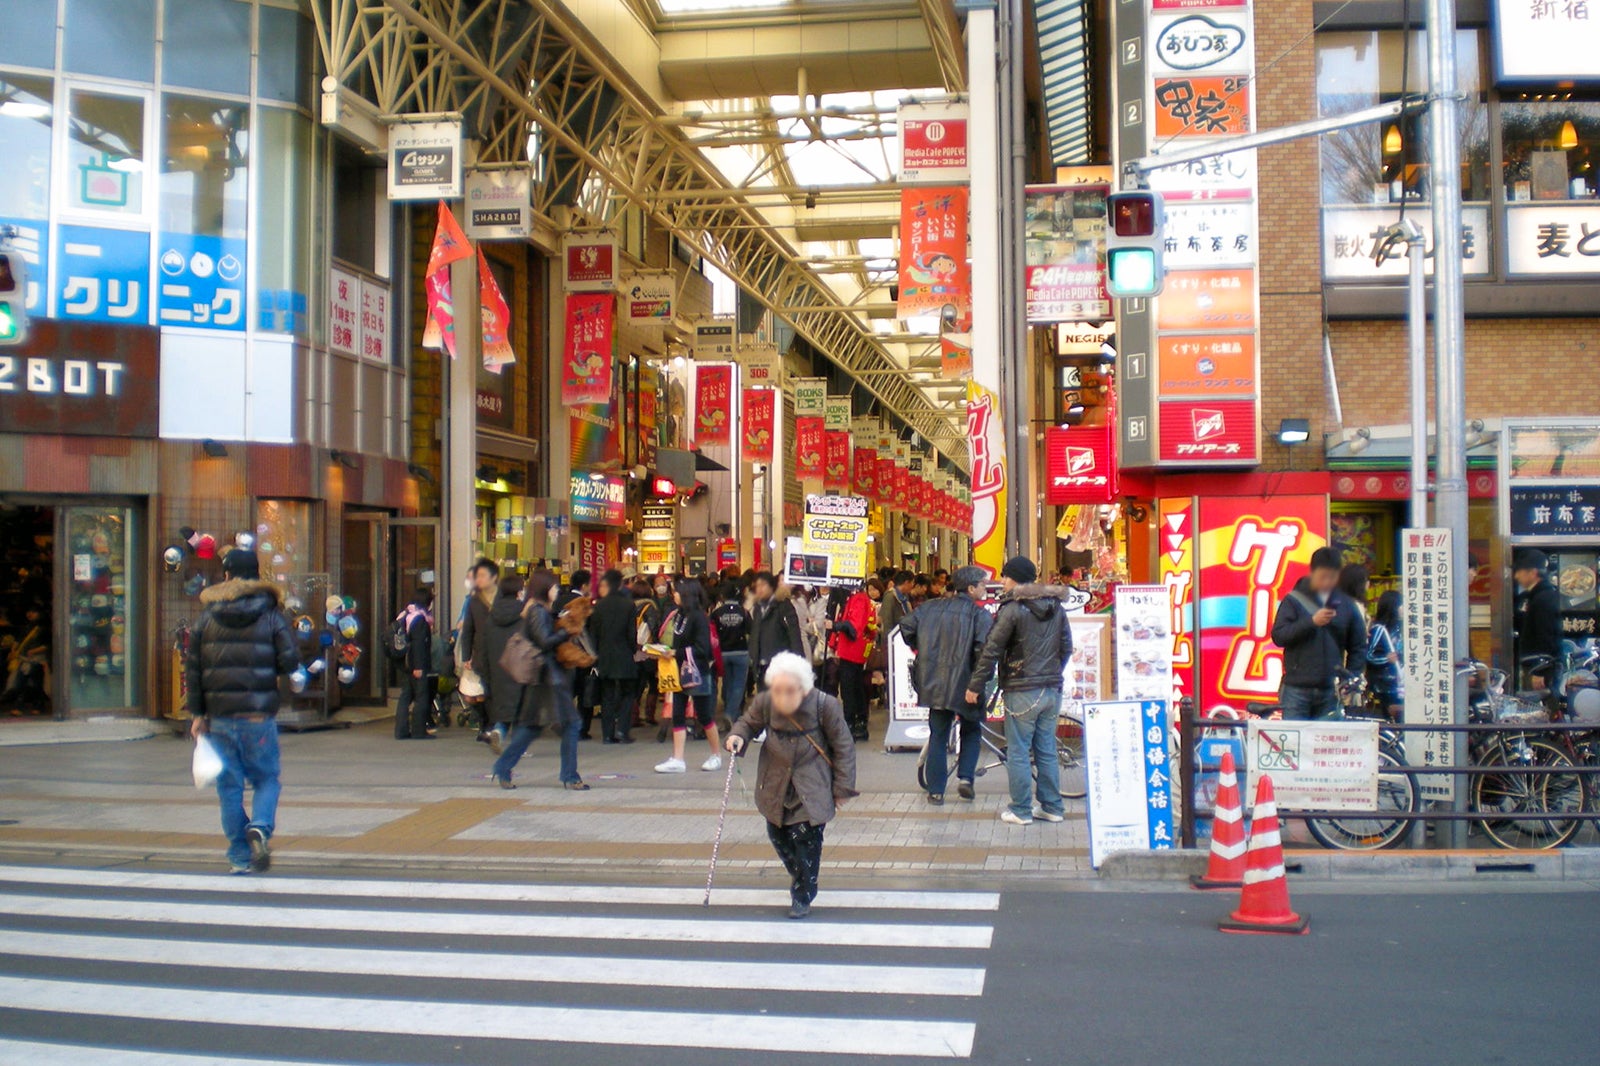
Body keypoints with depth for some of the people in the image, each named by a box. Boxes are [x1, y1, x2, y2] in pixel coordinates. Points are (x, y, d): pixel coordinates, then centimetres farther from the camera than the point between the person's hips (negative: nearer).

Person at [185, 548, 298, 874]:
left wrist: (197, 714, 10)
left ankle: (239, 856, 8)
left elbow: (193, 667, 5)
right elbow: (289, 662, -7)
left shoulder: (206, 617, 6)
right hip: (259, 716, -2)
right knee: (266, 778, 11)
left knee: (229, 785, 8)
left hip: (219, 716, 2)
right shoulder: (271, 615, -1)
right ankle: (260, 828, -16)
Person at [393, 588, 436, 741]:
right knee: (421, 698, -2)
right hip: (417, 665, -9)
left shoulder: (404, 615, 13)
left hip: (405, 665, 9)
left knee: (405, 697, 11)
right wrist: (418, 667, -21)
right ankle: (419, 731, -2)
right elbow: (418, 644, -20)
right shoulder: (420, 619, -14)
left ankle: (401, 730, 10)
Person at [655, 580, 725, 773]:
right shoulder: (679, 616, 7)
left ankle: (717, 755, 20)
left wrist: (676, 653, -22)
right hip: (680, 672, 8)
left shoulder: (699, 617, -15)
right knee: (678, 715, 4)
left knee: (704, 715, 4)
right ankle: (677, 760, 6)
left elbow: (702, 649, -19)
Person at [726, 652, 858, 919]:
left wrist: (842, 787, -8)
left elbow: (843, 746, -9)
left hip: (812, 787, -4)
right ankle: (798, 874, 40)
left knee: (805, 837, -8)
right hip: (776, 784, 4)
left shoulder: (825, 705, -20)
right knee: (778, 834, 11)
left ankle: (803, 895, 10)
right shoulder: (764, 702, -14)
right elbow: (748, 723, 7)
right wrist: (738, 736, -17)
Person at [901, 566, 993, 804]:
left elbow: (906, 626, 4)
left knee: (938, 736, 11)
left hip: (934, 683, 3)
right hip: (964, 684, -3)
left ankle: (936, 791, 10)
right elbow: (986, 645, -22)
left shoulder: (932, 607, 5)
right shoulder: (979, 614, -9)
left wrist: (920, 648, 18)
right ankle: (965, 778, 6)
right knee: (971, 731, 20)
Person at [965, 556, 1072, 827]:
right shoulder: (1056, 607, 8)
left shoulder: (1013, 609, -12)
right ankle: (1053, 807, 17)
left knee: (1018, 752, 1)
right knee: (1047, 751, 14)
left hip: (1022, 691, -6)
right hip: (1052, 690, 6)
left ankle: (1021, 810, 4)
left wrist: (975, 686, -5)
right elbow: (1066, 647, 16)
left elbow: (991, 651, -11)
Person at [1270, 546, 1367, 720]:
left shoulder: (1346, 606, 10)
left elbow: (1358, 647, 13)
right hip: (1297, 688, -2)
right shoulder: (1294, 601, 3)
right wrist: (1311, 622, -16)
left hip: (1331, 691, 2)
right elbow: (1278, 636, -8)